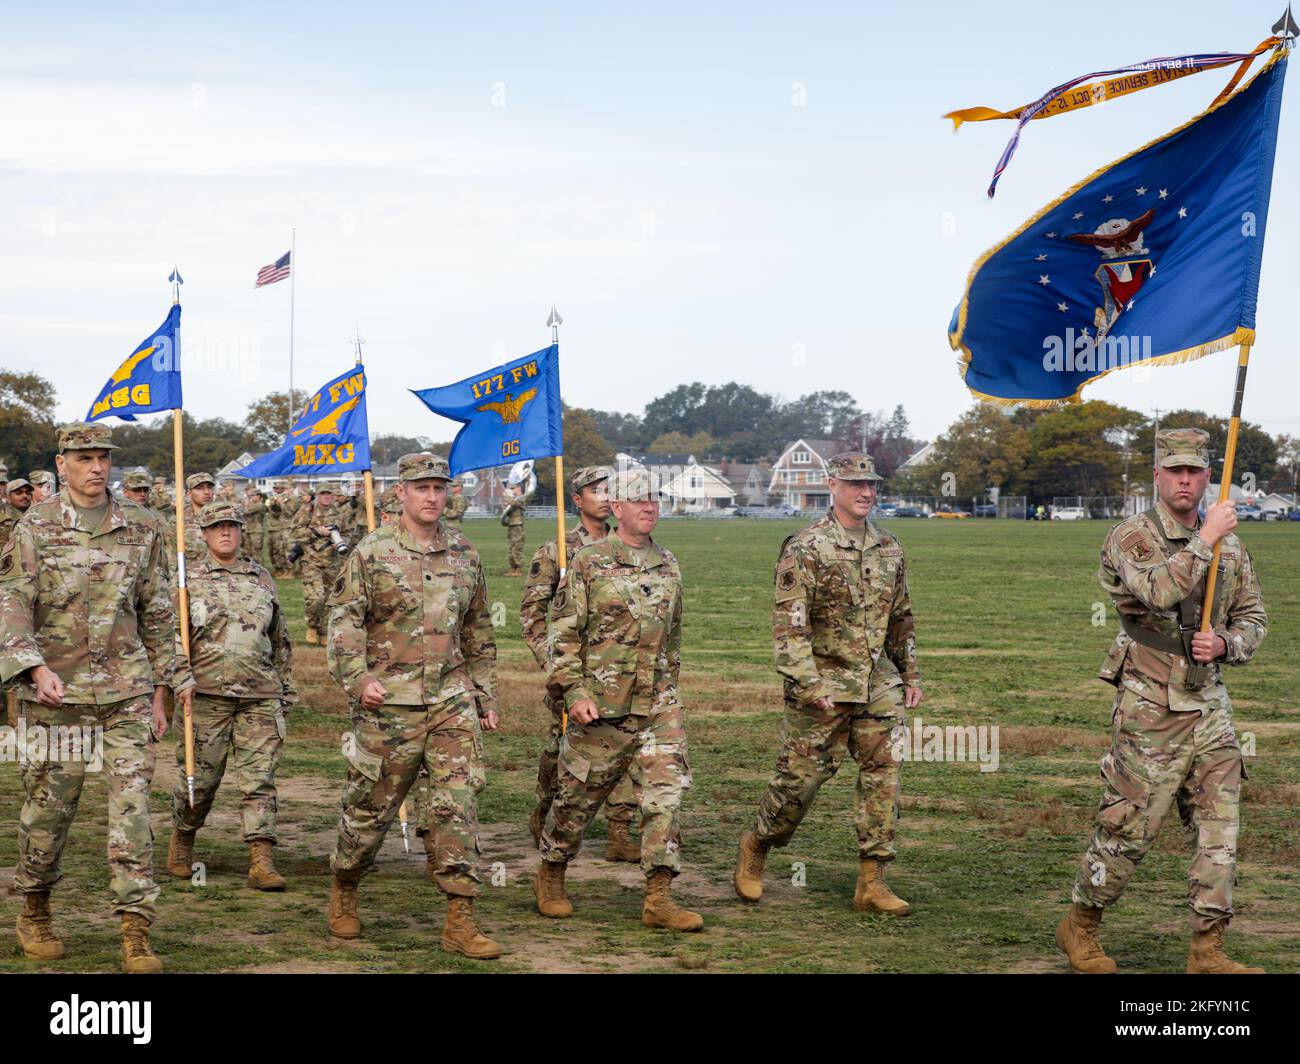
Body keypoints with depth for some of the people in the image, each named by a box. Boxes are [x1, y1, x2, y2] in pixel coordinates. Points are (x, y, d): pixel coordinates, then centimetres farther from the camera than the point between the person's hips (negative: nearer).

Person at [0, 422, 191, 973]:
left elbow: (156, 613, 13)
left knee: (131, 804, -5)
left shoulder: (140, 528, 7)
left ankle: (136, 931, -3)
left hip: (126, 689, 2)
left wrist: (158, 690, 13)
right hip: (57, 691, -2)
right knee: (49, 805, 7)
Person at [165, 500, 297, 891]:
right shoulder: (188, 579, 3)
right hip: (206, 696, -2)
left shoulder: (261, 579, 14)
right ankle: (181, 844, 29)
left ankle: (261, 863, -5)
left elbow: (280, 639, 21)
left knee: (260, 781, -4)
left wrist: (286, 690, 20)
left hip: (260, 697, 3)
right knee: (199, 776, 4)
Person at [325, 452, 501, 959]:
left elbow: (478, 632, 20)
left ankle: (460, 920, -3)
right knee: (371, 806, 6)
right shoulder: (372, 553, -2)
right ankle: (343, 894, 31)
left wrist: (486, 695, 19)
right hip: (389, 703, -3)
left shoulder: (464, 555, 12)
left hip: (453, 700, 3)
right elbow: (343, 620, -5)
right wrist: (357, 678, -18)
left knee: (458, 803, -6)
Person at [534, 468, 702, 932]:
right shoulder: (589, 562, -5)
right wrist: (573, 690, -14)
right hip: (600, 704, -4)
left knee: (665, 793, -7)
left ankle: (659, 898, -5)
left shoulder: (668, 566, 12)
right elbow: (563, 632, -6)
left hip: (657, 705, 4)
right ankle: (550, 877, 30)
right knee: (579, 795, 8)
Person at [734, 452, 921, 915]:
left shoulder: (889, 548, 11)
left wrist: (910, 675, 18)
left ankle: (872, 883, 6)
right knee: (800, 777, 0)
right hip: (822, 687, -5)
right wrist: (808, 684, -21)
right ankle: (755, 848, 25)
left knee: (882, 776, 0)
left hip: (878, 686, 6)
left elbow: (902, 618, 21)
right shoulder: (806, 548, -10)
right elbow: (788, 624, -15)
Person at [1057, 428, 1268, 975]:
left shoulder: (1231, 546, 10)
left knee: (1220, 831, 1)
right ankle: (1079, 927, 19)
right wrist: (1205, 540, -22)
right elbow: (1160, 591, -27)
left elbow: (1254, 618, 15)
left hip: (1210, 708, 5)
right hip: (1151, 710, -5)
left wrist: (1225, 643, -6)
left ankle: (1208, 951, 9)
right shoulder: (1130, 538, -8)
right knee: (1128, 829, 0)